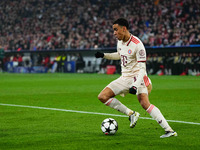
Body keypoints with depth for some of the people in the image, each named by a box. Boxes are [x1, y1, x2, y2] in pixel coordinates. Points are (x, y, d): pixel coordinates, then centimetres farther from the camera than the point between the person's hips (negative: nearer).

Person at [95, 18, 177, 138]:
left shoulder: (137, 44, -19)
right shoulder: (120, 42, 6)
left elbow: (142, 68, -20)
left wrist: (136, 86, -31)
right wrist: (104, 55, 16)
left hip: (137, 77, -8)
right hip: (125, 78, 8)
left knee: (145, 103, -26)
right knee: (102, 97, -4)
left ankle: (169, 130, -23)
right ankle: (131, 114, 2)